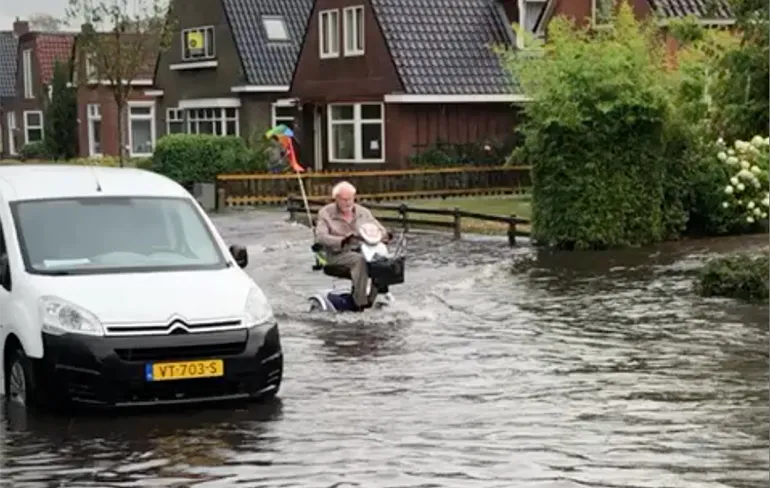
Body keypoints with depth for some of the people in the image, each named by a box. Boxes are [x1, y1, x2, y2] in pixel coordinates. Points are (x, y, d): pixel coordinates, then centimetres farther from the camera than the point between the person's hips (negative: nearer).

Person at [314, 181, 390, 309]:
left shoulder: (363, 212, 14)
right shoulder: (325, 213, 1)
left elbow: (380, 229, 16)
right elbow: (320, 237, -14)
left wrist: (385, 234, -12)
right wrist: (342, 241, -31)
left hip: (361, 250, 4)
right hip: (338, 255, -4)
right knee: (360, 259, -36)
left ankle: (373, 298, -20)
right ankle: (360, 301, -35)